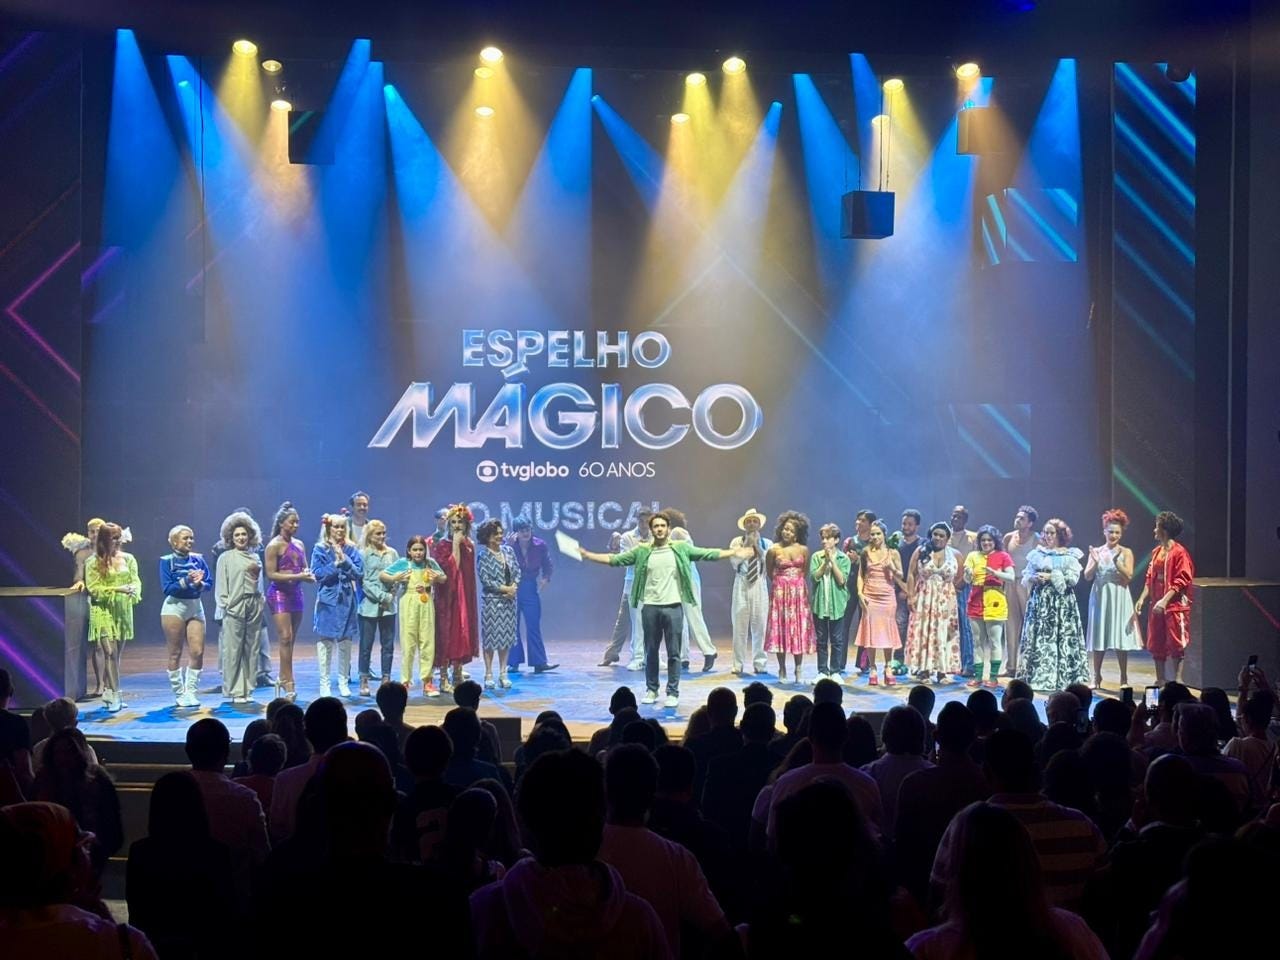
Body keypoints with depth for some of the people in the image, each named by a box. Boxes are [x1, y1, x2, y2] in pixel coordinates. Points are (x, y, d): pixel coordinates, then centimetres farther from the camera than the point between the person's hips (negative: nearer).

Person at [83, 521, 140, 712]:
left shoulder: (128, 559, 7)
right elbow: (93, 588, -7)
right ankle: (114, 695, -10)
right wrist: (117, 589, -18)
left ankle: (108, 691, 21)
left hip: (123, 611, 4)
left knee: (117, 653, 10)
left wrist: (133, 590, -20)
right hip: (103, 611, -4)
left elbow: (136, 581, 3)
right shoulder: (94, 562, -4)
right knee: (110, 652, -11)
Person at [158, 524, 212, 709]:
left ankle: (190, 692, 6)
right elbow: (167, 588, -11)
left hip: (195, 607, 3)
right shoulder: (167, 561, -2)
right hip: (174, 607, -3)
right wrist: (186, 580, -21)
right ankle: (179, 694, 12)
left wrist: (199, 583, -17)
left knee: (197, 652, -4)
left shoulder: (198, 559, 6)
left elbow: (209, 583, 3)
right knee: (175, 654, 3)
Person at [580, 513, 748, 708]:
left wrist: (733, 552, -7)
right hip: (650, 607, 1)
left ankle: (673, 692, 9)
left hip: (673, 607, -1)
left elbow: (707, 554, 0)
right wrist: (589, 555, -1)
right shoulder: (642, 551, 4)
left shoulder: (681, 548, 2)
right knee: (651, 651, 10)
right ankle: (651, 690, 22)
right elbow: (615, 559, 4)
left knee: (673, 652, 2)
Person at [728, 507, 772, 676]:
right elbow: (735, 561, -8)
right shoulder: (737, 541, 6)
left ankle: (759, 663, 12)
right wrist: (747, 545, -8)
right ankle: (738, 665, 6)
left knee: (760, 625, 3)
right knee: (739, 625, -1)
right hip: (741, 584, -1)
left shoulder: (766, 543, 8)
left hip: (760, 585, 1)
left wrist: (757, 546, -8)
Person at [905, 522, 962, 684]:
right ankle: (924, 670, 0)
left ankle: (942, 671, 2)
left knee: (943, 634, 0)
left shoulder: (955, 555, 4)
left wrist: (951, 592, -3)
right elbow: (911, 574, 0)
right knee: (923, 633, -2)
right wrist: (911, 595, -7)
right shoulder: (921, 552, 3)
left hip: (946, 601, 0)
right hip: (923, 599, 0)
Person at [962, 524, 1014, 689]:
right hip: (975, 604, 3)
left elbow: (1011, 577, -7)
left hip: (995, 605, -3)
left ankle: (994, 676, 1)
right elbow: (967, 580, 4)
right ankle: (977, 676, 11)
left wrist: (995, 573, -21)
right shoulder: (973, 555, 9)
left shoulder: (1003, 556, 2)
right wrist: (968, 573, -19)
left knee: (995, 641, -3)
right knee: (977, 642, 7)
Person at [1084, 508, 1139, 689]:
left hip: (1119, 598, -2)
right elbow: (1087, 576, 1)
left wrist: (1116, 562, -21)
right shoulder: (1096, 551, 6)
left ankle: (1124, 678, 7)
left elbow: (1129, 576, -8)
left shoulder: (1126, 552, 2)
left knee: (1120, 639, -1)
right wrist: (1096, 562, -16)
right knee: (1098, 639, 4)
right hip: (1100, 598, 2)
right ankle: (1097, 677, 13)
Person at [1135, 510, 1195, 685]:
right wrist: (1142, 598, 4)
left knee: (1176, 644, -2)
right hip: (1157, 606, 8)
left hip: (1176, 606, -8)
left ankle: (1177, 681, 5)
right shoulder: (1156, 552, 12)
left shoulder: (1179, 552, -11)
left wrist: (1165, 600, -22)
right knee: (1156, 645, 10)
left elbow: (1182, 581, -16)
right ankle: (1160, 680, 18)